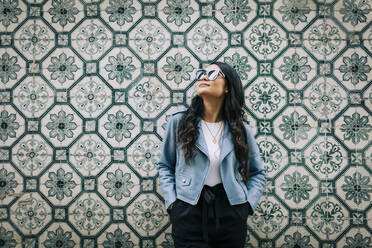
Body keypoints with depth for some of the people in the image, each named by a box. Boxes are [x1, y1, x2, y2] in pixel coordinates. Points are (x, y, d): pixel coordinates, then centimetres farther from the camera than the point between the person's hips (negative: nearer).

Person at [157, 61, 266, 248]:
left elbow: (258, 173, 12)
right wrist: (171, 202, -3)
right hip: (189, 212, -1)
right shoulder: (179, 122, 0)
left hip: (230, 213, 2)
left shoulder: (241, 129, 3)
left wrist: (247, 204, -1)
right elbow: (165, 166, 8)